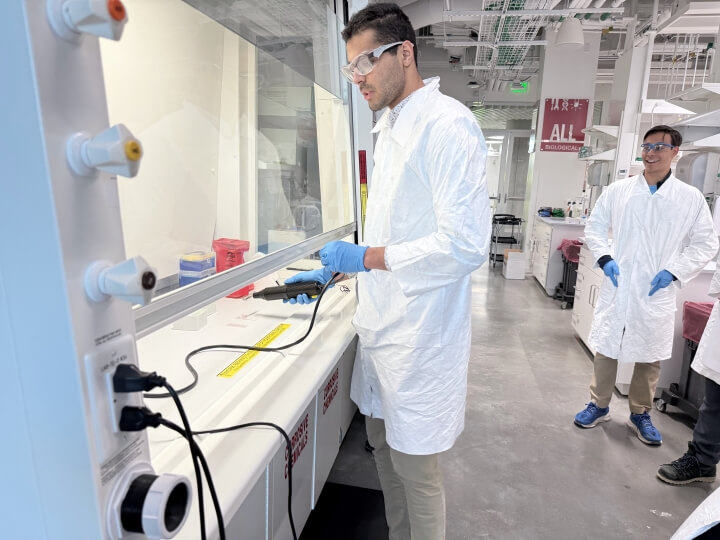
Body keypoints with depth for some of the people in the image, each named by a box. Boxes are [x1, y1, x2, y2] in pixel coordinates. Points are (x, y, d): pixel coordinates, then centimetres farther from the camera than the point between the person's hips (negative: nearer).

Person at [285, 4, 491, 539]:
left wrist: (366, 257, -17)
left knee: (415, 467, 8)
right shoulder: (390, 129, 13)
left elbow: (465, 245, -23)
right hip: (384, 323, 9)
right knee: (383, 442, 23)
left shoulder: (448, 125, -16)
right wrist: (334, 269, 13)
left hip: (420, 333, -9)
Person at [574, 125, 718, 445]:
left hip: (656, 292, 0)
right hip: (617, 287, 0)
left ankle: (640, 413, 30)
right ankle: (599, 405, 27)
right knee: (606, 348, 9)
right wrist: (605, 259, -8)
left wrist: (674, 271, -10)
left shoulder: (691, 198, 0)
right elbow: (595, 227, 7)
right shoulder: (617, 191, 1)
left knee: (650, 356, 11)